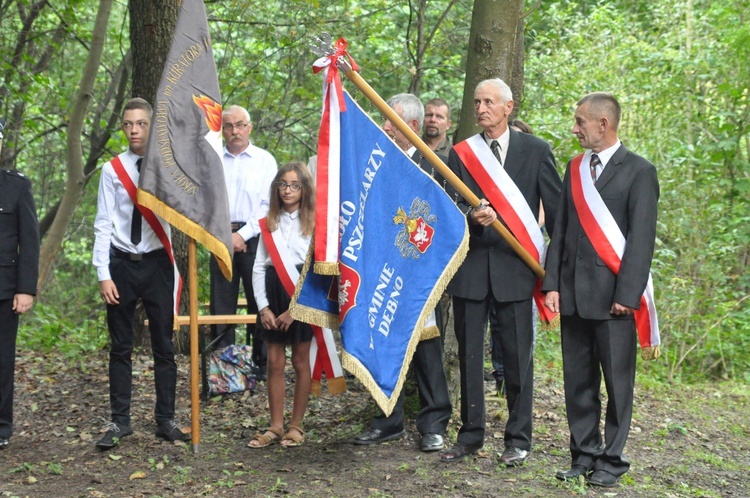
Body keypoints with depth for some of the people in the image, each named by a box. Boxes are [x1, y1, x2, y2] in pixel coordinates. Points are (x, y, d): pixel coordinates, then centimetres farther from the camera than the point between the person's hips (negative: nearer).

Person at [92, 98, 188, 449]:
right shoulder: (112, 169, -1)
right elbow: (103, 225, -2)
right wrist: (103, 275, -8)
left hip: (157, 263, 0)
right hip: (121, 263, 0)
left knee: (164, 345, 6)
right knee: (120, 347, 7)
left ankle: (166, 420, 15)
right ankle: (119, 422, 15)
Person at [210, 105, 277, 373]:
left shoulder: (265, 160, 6)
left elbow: (268, 205, -1)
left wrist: (243, 235, -9)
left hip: (254, 238, -2)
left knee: (259, 303, -2)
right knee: (221, 303, 1)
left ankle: (262, 363, 6)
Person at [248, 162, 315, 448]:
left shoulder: (313, 224, -3)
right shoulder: (268, 224, 9)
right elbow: (258, 267, 7)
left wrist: (294, 309, -13)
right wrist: (263, 306, -4)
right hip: (272, 295, 4)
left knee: (300, 361, 5)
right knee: (275, 362, 5)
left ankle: (296, 425, 14)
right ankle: (275, 426, 12)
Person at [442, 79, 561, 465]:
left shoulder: (536, 151, 4)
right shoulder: (460, 153, 9)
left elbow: (556, 209, 4)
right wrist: (472, 216, -20)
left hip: (515, 266, -2)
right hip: (470, 268, 2)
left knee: (518, 357, 2)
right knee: (469, 356, 8)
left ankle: (518, 439, 13)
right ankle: (470, 435, 18)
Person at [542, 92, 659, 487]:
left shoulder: (638, 171, -4)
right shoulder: (575, 168, 14)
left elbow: (642, 238, -8)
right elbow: (561, 229, 12)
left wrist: (627, 294, -14)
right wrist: (552, 284, 4)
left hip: (613, 295, -5)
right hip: (573, 292, 6)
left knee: (617, 380, 3)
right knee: (577, 380, 10)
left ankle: (612, 459, 13)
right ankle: (584, 454, 20)